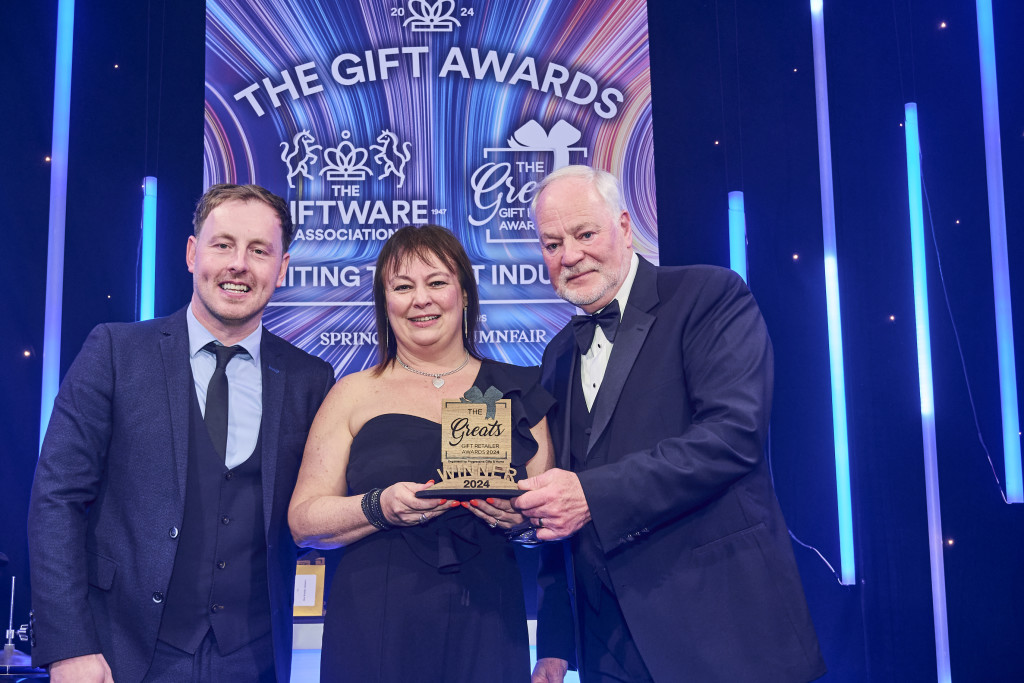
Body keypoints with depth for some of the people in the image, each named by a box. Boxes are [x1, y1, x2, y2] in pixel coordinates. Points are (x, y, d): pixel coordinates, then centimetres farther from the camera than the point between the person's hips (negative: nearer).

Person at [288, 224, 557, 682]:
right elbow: (303, 521, 0)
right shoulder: (355, 394, 4)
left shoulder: (516, 390, 8)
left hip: (487, 632, 1)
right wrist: (379, 507, -17)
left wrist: (522, 516, -12)